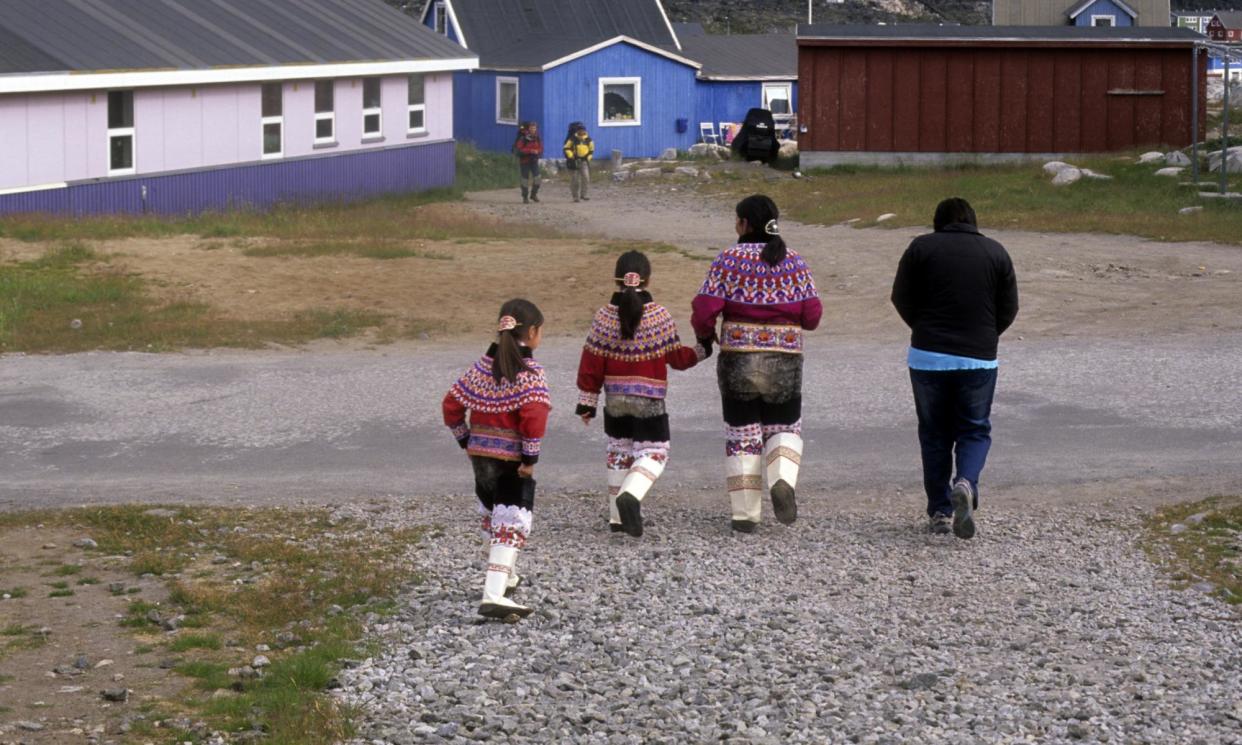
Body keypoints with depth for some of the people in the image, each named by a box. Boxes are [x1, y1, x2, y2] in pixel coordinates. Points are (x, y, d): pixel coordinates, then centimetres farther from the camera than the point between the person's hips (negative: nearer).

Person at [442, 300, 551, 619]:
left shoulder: (483, 367, 6)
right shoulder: (530, 371, -14)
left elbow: (451, 405, 7)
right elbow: (534, 415, -25)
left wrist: (466, 440, 15)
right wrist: (531, 457, -17)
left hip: (480, 454, 7)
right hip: (512, 459, -7)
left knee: (493, 515, 26)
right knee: (512, 526, -7)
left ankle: (501, 575, 44)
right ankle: (493, 596, -19)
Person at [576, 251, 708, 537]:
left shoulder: (604, 316, -3)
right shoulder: (659, 316, -9)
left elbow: (592, 365, 0)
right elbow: (677, 357, 0)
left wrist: (587, 402, 8)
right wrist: (700, 351, 19)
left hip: (614, 403, 4)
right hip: (649, 403, -3)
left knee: (619, 451, 17)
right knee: (653, 452, 3)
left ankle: (618, 517, 19)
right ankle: (630, 496, -23)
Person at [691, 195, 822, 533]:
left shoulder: (729, 260, -6)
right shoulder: (793, 261, 1)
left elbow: (704, 311, -11)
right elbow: (812, 315, -2)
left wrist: (705, 336, 9)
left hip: (737, 358, -1)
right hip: (784, 360, 1)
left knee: (742, 432, 9)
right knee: (784, 428, 16)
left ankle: (745, 513, 5)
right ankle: (782, 480, -13)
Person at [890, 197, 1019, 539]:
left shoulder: (921, 248, 0)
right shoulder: (995, 252, 4)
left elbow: (901, 298, 2)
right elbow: (1009, 308, 5)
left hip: (927, 356, 0)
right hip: (979, 358, 0)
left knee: (934, 433, 11)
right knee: (975, 430, 11)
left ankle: (939, 512, 11)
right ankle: (966, 484, -18)